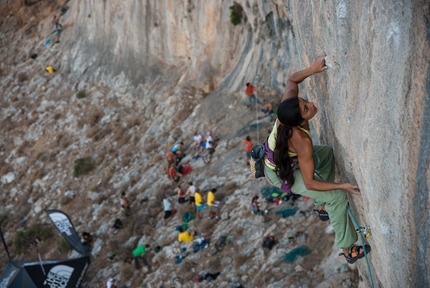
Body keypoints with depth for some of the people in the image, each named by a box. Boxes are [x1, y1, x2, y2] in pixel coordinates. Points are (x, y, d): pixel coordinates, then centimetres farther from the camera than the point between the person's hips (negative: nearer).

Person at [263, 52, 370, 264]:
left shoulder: (288, 103, -25)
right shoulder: (302, 142, -40)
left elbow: (292, 80, 0)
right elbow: (309, 183, -31)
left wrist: (312, 69, -16)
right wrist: (343, 186, -29)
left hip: (276, 157, 8)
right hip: (282, 174, -8)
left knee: (327, 153, 24)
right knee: (337, 197, -11)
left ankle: (322, 201, 35)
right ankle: (347, 250, 0)